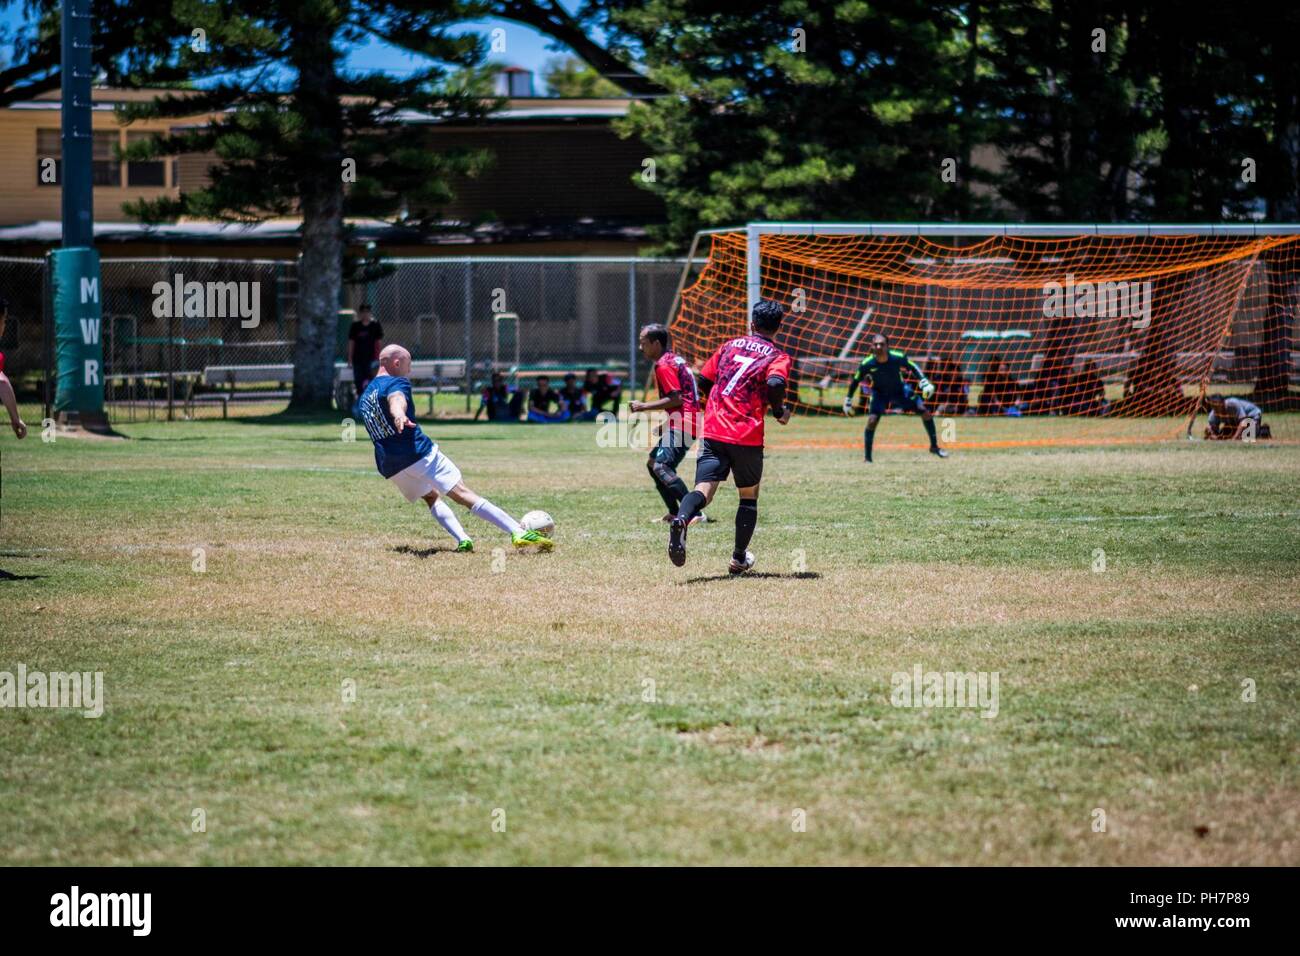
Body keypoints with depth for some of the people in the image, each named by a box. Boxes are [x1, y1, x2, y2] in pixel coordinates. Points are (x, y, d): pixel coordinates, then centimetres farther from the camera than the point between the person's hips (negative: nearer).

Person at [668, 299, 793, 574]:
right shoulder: (778, 357, 2)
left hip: (712, 431, 2)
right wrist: (779, 411, -1)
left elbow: (704, 381, 19)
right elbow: (775, 384, -19)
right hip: (747, 437, -2)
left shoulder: (730, 345, 16)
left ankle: (680, 521, -42)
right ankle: (739, 559, 22)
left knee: (703, 491, -10)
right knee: (749, 497, 18)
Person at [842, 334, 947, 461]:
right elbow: (855, 381, -10)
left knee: (925, 412, -5)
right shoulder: (867, 364, -28)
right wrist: (848, 400, -4)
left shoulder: (898, 357, -27)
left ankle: (934, 446, 14)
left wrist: (924, 382, -13)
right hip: (880, 393, -2)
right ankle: (867, 458, -8)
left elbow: (912, 367, -6)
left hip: (899, 390, 2)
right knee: (872, 421, -22)